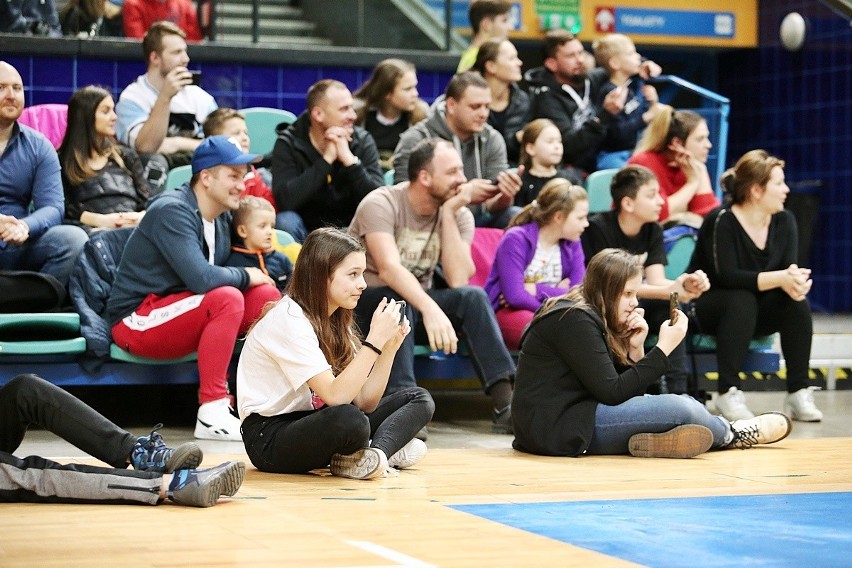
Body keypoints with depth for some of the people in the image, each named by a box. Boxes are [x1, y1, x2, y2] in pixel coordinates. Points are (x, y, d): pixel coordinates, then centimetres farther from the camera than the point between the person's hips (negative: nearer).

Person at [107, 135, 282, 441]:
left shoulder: (222, 217, 9)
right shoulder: (173, 211, -20)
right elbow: (202, 279, -31)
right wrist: (245, 276, -14)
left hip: (175, 314, 9)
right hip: (138, 321, -9)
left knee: (266, 296, -4)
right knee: (227, 298, -30)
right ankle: (211, 414, -28)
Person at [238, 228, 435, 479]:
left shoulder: (335, 321, 10)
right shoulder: (288, 320, -18)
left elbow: (364, 401, 1)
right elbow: (335, 397, -28)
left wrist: (390, 346, -9)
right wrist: (375, 340, -27)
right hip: (270, 437, -9)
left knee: (419, 399, 2)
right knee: (349, 419, -38)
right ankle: (389, 451, -8)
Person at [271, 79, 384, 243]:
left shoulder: (362, 141, -5)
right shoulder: (288, 144, -10)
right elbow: (285, 200, -25)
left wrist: (349, 158, -25)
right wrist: (327, 159, -26)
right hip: (307, 231, -1)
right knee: (286, 221, -31)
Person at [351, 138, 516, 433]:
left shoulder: (458, 214, -3)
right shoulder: (382, 204, -18)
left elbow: (458, 280, -17)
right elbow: (389, 268, -34)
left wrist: (448, 214, -19)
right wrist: (430, 309, -49)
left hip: (418, 299, 5)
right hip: (367, 301, -4)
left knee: (473, 296, -22)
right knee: (399, 301, -37)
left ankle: (504, 401, -30)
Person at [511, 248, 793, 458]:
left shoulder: (590, 317, 13)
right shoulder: (575, 321, -15)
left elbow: (629, 390, 12)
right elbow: (613, 393, -19)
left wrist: (635, 349, -5)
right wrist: (664, 348, -14)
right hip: (557, 428, -10)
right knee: (679, 409, -12)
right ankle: (734, 434, 13)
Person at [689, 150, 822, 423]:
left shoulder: (784, 221, -1)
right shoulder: (722, 221, -20)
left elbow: (790, 267, -11)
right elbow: (727, 277, -31)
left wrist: (795, 279, -37)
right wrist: (780, 278, -40)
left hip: (759, 313, 5)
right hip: (707, 309, -5)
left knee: (798, 301, -23)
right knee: (742, 300, -36)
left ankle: (798, 393, -21)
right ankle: (727, 393, -32)